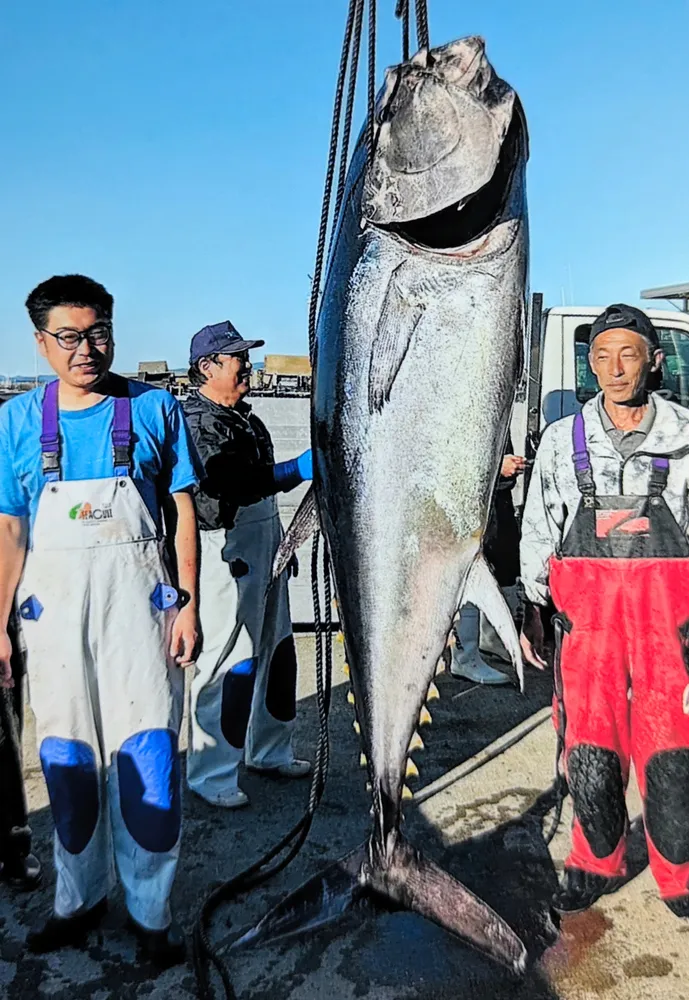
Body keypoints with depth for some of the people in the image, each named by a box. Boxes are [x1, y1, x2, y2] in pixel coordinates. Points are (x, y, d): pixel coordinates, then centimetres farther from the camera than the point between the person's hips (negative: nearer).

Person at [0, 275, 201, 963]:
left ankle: (152, 910, 19)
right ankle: (79, 898, 33)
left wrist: (187, 603, -4)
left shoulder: (153, 407, 1)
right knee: (66, 754, 12)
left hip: (138, 595, -2)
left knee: (146, 754, -1)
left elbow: (183, 510, 2)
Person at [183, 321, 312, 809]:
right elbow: (230, 488, -27)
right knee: (230, 657, -5)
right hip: (228, 549, -10)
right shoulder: (197, 420, -15)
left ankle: (269, 750, 32)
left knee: (275, 648, 16)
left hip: (267, 540, 10)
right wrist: (298, 469, -30)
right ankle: (210, 772, 10)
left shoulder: (241, 414, 15)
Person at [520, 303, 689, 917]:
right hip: (587, 613, 1)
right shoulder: (563, 440, 7)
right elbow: (539, 528, 11)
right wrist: (532, 611, 10)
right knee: (590, 751, 5)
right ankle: (597, 865, 28)